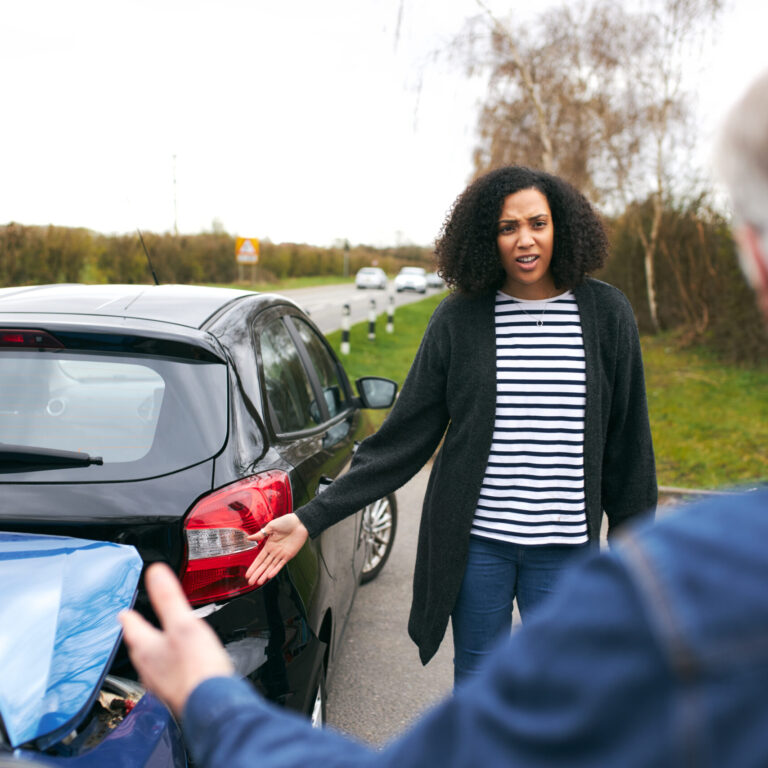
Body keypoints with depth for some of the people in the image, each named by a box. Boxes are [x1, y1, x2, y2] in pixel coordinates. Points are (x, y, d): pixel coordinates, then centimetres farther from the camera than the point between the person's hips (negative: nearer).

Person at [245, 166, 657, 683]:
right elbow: (404, 438, -3)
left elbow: (628, 442, 5)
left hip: (565, 544, 0)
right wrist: (311, 519, -8)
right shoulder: (460, 319, -3)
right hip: (476, 542, 0)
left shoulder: (606, 314, -1)